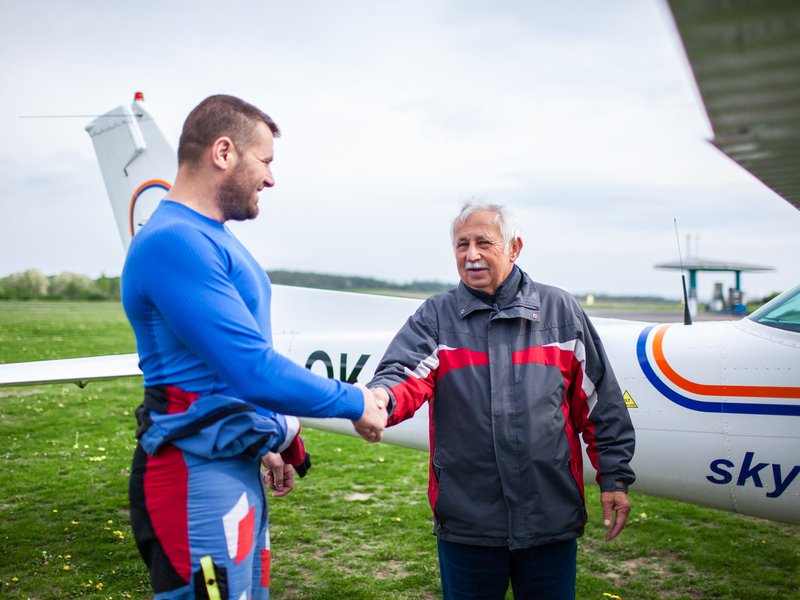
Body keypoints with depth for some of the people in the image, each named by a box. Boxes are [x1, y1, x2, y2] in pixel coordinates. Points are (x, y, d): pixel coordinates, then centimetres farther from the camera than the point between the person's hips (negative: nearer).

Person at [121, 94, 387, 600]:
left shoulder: (212, 238, 13)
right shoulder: (173, 242, -19)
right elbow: (253, 371, -24)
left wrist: (269, 442, 22)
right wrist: (353, 403, -12)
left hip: (239, 467, 10)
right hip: (200, 477, -10)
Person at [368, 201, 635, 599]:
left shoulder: (560, 311, 6)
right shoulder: (436, 317, 4)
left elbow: (601, 405, 7)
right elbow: (405, 376, -14)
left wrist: (614, 477, 4)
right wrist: (382, 398, -37)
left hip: (552, 519, 1)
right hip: (466, 523, 0)